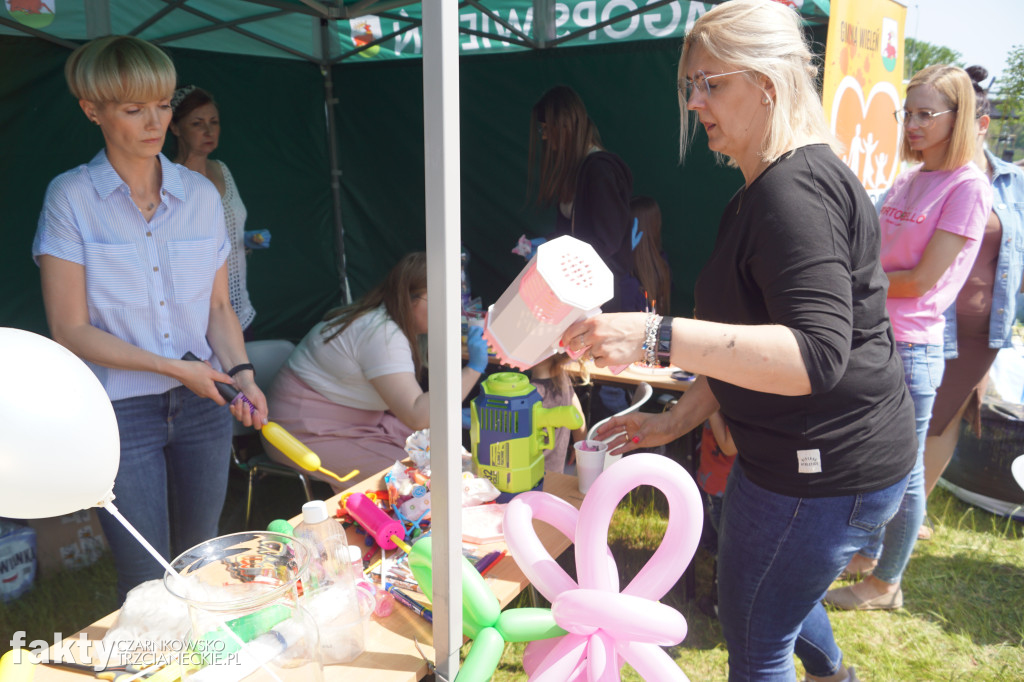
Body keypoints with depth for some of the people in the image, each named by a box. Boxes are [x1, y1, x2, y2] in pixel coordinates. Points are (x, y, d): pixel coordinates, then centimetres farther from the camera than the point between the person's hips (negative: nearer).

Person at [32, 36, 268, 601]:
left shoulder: (200, 193, 4)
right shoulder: (70, 198, -7)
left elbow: (218, 305, 8)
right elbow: (70, 330, -9)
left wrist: (241, 373, -9)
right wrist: (174, 367, -15)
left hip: (203, 404, 3)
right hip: (120, 411, -3)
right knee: (147, 581, 5)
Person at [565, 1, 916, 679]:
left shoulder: (794, 192, -24)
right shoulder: (763, 190, 11)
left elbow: (816, 354, -35)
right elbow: (750, 341, 16)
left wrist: (657, 337, -44)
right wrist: (676, 420, 11)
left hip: (827, 468, -11)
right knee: (778, 583, 34)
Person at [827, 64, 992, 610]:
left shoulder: (968, 186, -12)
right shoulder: (908, 180, 11)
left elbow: (922, 280, -16)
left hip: (912, 347, -7)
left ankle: (886, 584, 21)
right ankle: (867, 553, 37)